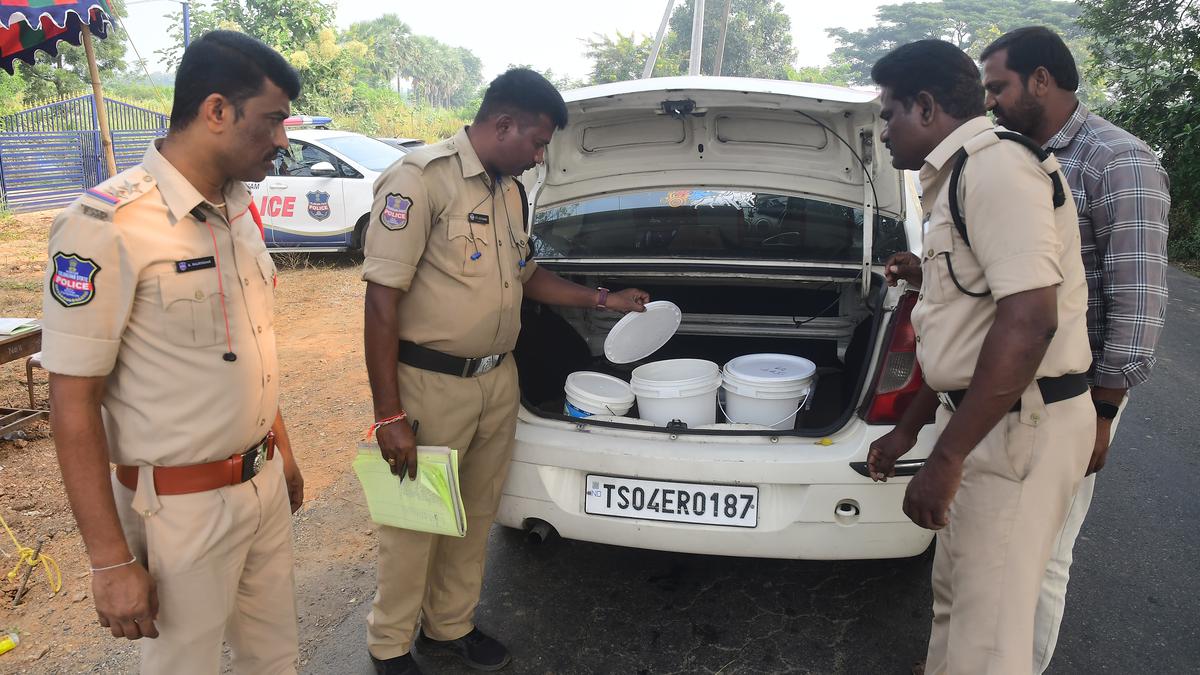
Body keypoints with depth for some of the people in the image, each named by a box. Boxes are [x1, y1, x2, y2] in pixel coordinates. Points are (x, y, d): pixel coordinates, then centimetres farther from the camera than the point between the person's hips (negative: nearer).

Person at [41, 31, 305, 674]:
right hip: (184, 508, -6)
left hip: (265, 483, 7)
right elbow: (73, 404, -18)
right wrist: (111, 563, -16)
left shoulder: (238, 210, 5)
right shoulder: (106, 226, -19)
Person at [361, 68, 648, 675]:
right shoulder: (420, 179, -16)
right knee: (413, 522, 8)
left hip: (497, 380, 8)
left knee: (475, 516, 19)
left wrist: (604, 300, 21)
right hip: (431, 384, -7)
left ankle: (450, 626, 39)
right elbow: (382, 300, -19)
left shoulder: (510, 192, 10)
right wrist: (390, 416, -21)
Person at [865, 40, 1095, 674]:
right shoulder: (958, 177, 15)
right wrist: (907, 429, 23)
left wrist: (945, 459, -24)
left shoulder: (996, 164, -17)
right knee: (953, 592, 22)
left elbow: (1028, 321, -27)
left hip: (1019, 425, -10)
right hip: (981, 416, 10)